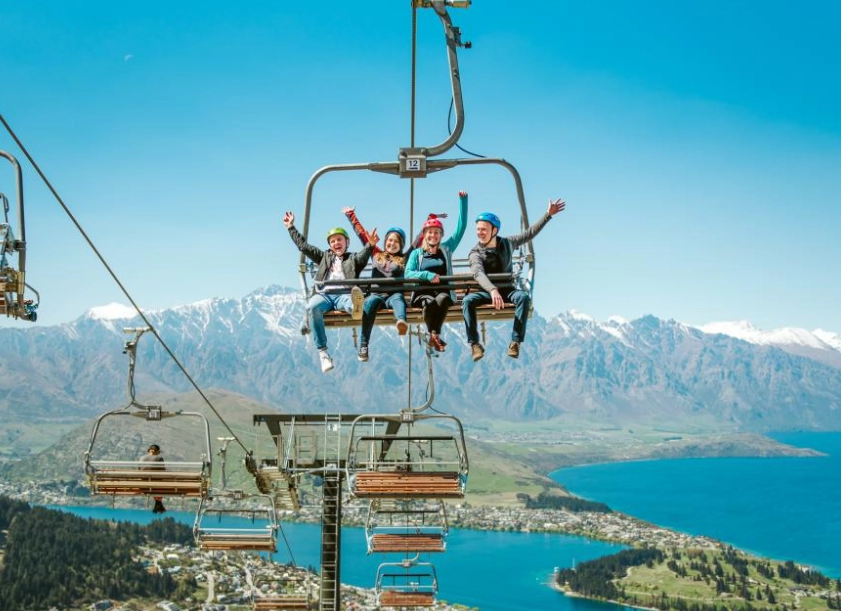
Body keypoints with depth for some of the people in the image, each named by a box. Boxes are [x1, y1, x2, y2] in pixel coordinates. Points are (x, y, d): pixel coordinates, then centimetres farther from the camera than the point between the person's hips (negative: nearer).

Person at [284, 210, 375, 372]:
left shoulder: (353, 258, 21)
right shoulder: (325, 257, 31)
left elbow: (363, 256, -2)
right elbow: (303, 246, 32)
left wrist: (370, 245, -24)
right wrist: (291, 227, 31)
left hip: (344, 294, -2)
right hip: (324, 294, 2)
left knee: (352, 302, -39)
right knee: (312, 306, -34)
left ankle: (356, 306, -82)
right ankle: (322, 351, -36)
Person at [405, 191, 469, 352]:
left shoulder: (446, 248, 18)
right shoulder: (416, 253, 15)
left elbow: (461, 227, 14)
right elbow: (408, 274, 1)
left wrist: (463, 201, 9)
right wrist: (428, 275, -15)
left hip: (444, 291, 1)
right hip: (423, 292, -1)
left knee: (442, 299, -38)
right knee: (429, 302, -38)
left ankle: (434, 335, -34)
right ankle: (434, 336, -32)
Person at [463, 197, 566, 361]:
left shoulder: (507, 243, 5)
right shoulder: (475, 253, -9)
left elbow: (530, 233, 12)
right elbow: (479, 274, -28)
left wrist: (548, 214, 6)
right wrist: (493, 290, -47)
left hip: (507, 290, 2)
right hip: (486, 292, -2)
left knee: (524, 297, -32)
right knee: (467, 301, -33)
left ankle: (516, 341, -35)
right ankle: (474, 344, -33)